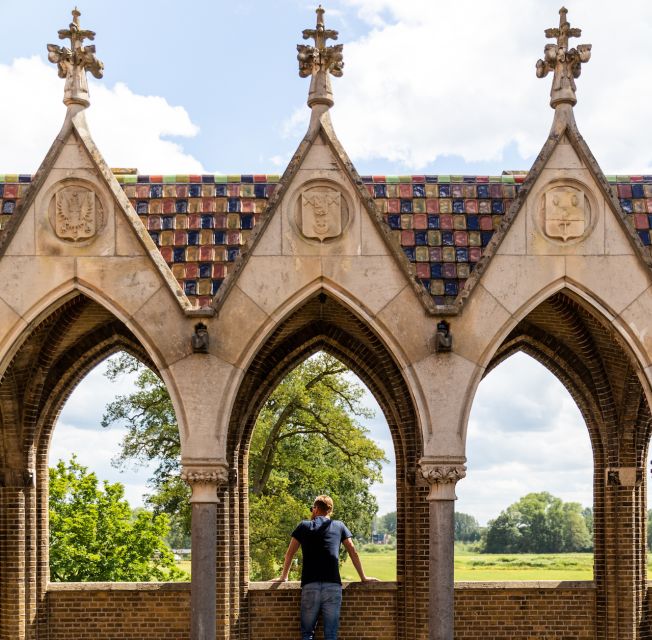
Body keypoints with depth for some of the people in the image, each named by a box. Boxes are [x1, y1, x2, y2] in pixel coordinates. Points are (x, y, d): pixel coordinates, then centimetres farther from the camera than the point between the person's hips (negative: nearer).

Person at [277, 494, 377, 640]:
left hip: (309, 586, 0)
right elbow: (353, 553, 16)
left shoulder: (304, 526, 15)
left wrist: (284, 576, 33)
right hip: (333, 587, 0)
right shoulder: (339, 526, 16)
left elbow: (290, 554, 20)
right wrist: (363, 578, 25)